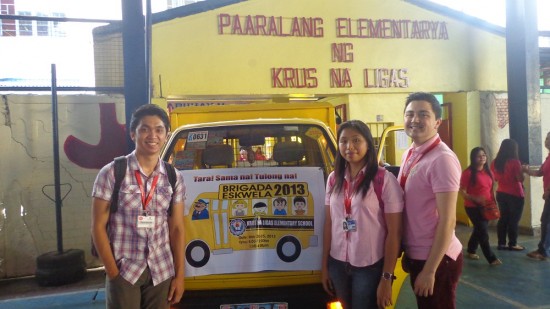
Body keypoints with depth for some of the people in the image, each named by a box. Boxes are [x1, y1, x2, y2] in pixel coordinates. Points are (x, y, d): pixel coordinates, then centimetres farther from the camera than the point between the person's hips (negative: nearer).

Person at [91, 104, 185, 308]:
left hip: (162, 272, 3)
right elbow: (98, 227, -5)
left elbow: (177, 228, 4)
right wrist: (112, 273, -7)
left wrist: (179, 275, 3)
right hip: (124, 271, -3)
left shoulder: (174, 178, 2)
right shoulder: (111, 173, -8)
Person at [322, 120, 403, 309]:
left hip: (371, 267, -4)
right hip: (338, 265, 4)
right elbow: (328, 224, 7)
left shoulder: (384, 179, -12)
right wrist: (324, 266, 8)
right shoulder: (333, 179, 3)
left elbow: (394, 233, -10)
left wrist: (387, 278, -10)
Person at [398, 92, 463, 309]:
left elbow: (447, 221, -21)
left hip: (437, 259, -8)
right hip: (416, 256, 8)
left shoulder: (442, 159, -20)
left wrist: (429, 270, -20)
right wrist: (407, 252, 14)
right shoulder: (409, 155, 6)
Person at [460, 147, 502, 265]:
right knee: (483, 232, -5)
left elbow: (490, 190, 16)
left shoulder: (488, 172, 8)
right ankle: (491, 258, 3)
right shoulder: (468, 172, -14)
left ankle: (471, 251, 37)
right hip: (473, 207, -7)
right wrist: (475, 199, -26)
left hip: (486, 207, 7)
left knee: (479, 230, 18)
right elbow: (462, 191, -14)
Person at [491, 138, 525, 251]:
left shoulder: (495, 162, 2)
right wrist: (522, 170, 3)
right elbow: (520, 179, -14)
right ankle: (513, 244, 9)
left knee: (503, 218, 11)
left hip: (501, 194, 6)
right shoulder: (514, 162, -16)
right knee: (514, 220, 3)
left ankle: (501, 243, 14)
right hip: (515, 195, -6)